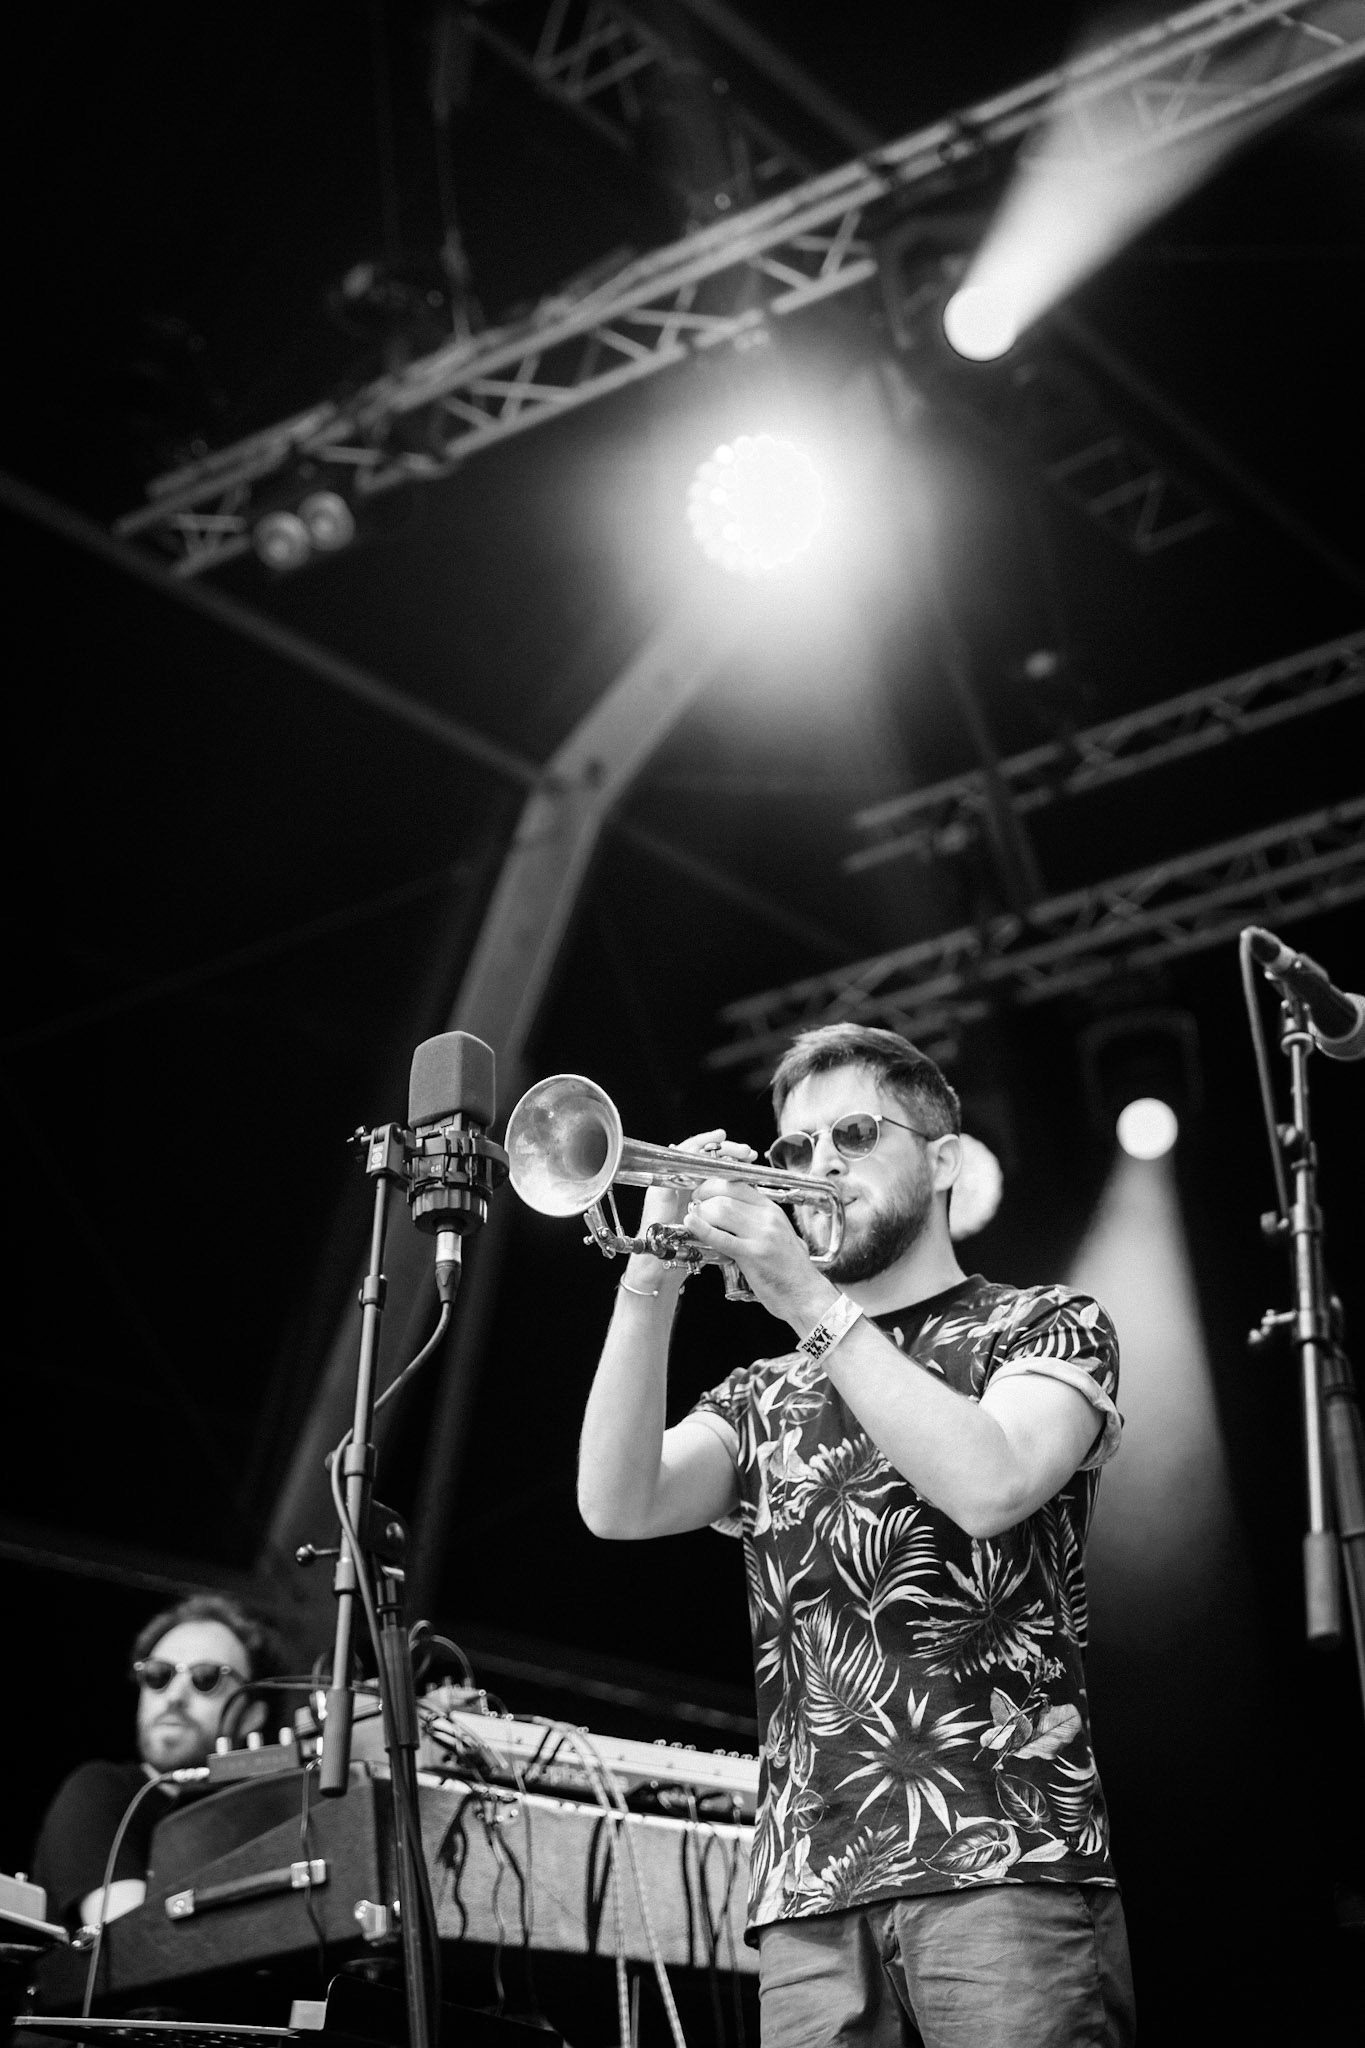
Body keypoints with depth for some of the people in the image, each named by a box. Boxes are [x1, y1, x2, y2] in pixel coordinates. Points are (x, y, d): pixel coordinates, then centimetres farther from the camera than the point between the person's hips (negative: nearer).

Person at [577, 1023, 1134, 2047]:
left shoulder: (1048, 1328, 11)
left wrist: (811, 1300, -10)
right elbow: (617, 1506, 1)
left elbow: (989, 1485, -11)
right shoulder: (765, 1397, 21)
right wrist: (654, 1279, -8)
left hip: (1006, 1855, -3)